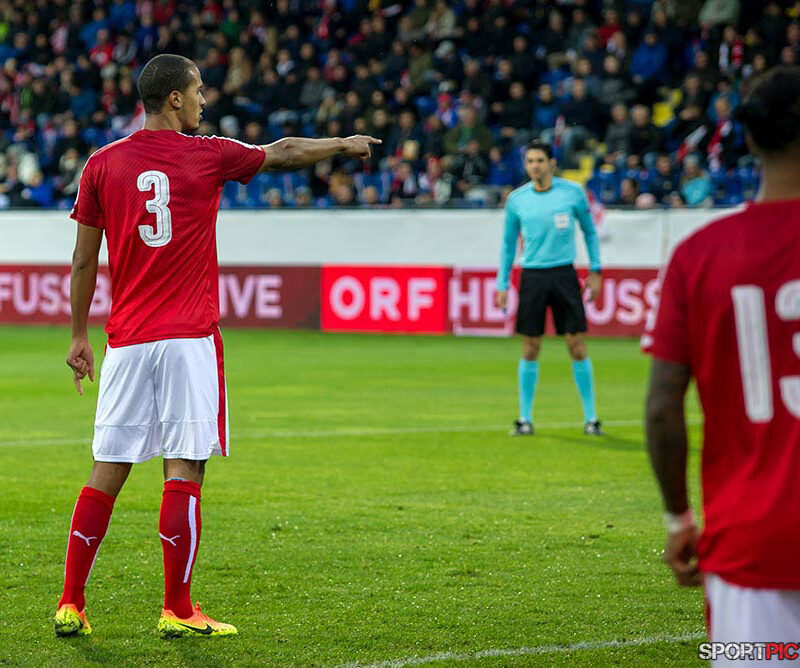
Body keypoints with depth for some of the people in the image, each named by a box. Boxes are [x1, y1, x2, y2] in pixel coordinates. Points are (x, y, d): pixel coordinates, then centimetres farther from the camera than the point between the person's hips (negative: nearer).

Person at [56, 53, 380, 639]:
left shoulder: (102, 165, 5)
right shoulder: (208, 156, -2)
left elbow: (84, 261, 8)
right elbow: (284, 153, 15)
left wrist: (79, 337, 16)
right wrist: (344, 145, 32)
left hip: (127, 341, 4)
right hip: (189, 338, -4)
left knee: (108, 471, 7)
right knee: (184, 470, -2)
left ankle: (71, 605, 7)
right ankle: (177, 611, -1)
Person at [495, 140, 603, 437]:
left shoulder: (572, 192, -1)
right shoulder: (516, 199, 2)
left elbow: (590, 231, 10)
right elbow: (508, 243, 12)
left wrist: (595, 270, 5)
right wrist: (502, 284, 7)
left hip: (564, 275, -1)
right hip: (532, 276, 1)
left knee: (577, 346, -3)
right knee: (530, 350, 2)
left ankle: (591, 418, 5)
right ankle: (525, 419, 11)